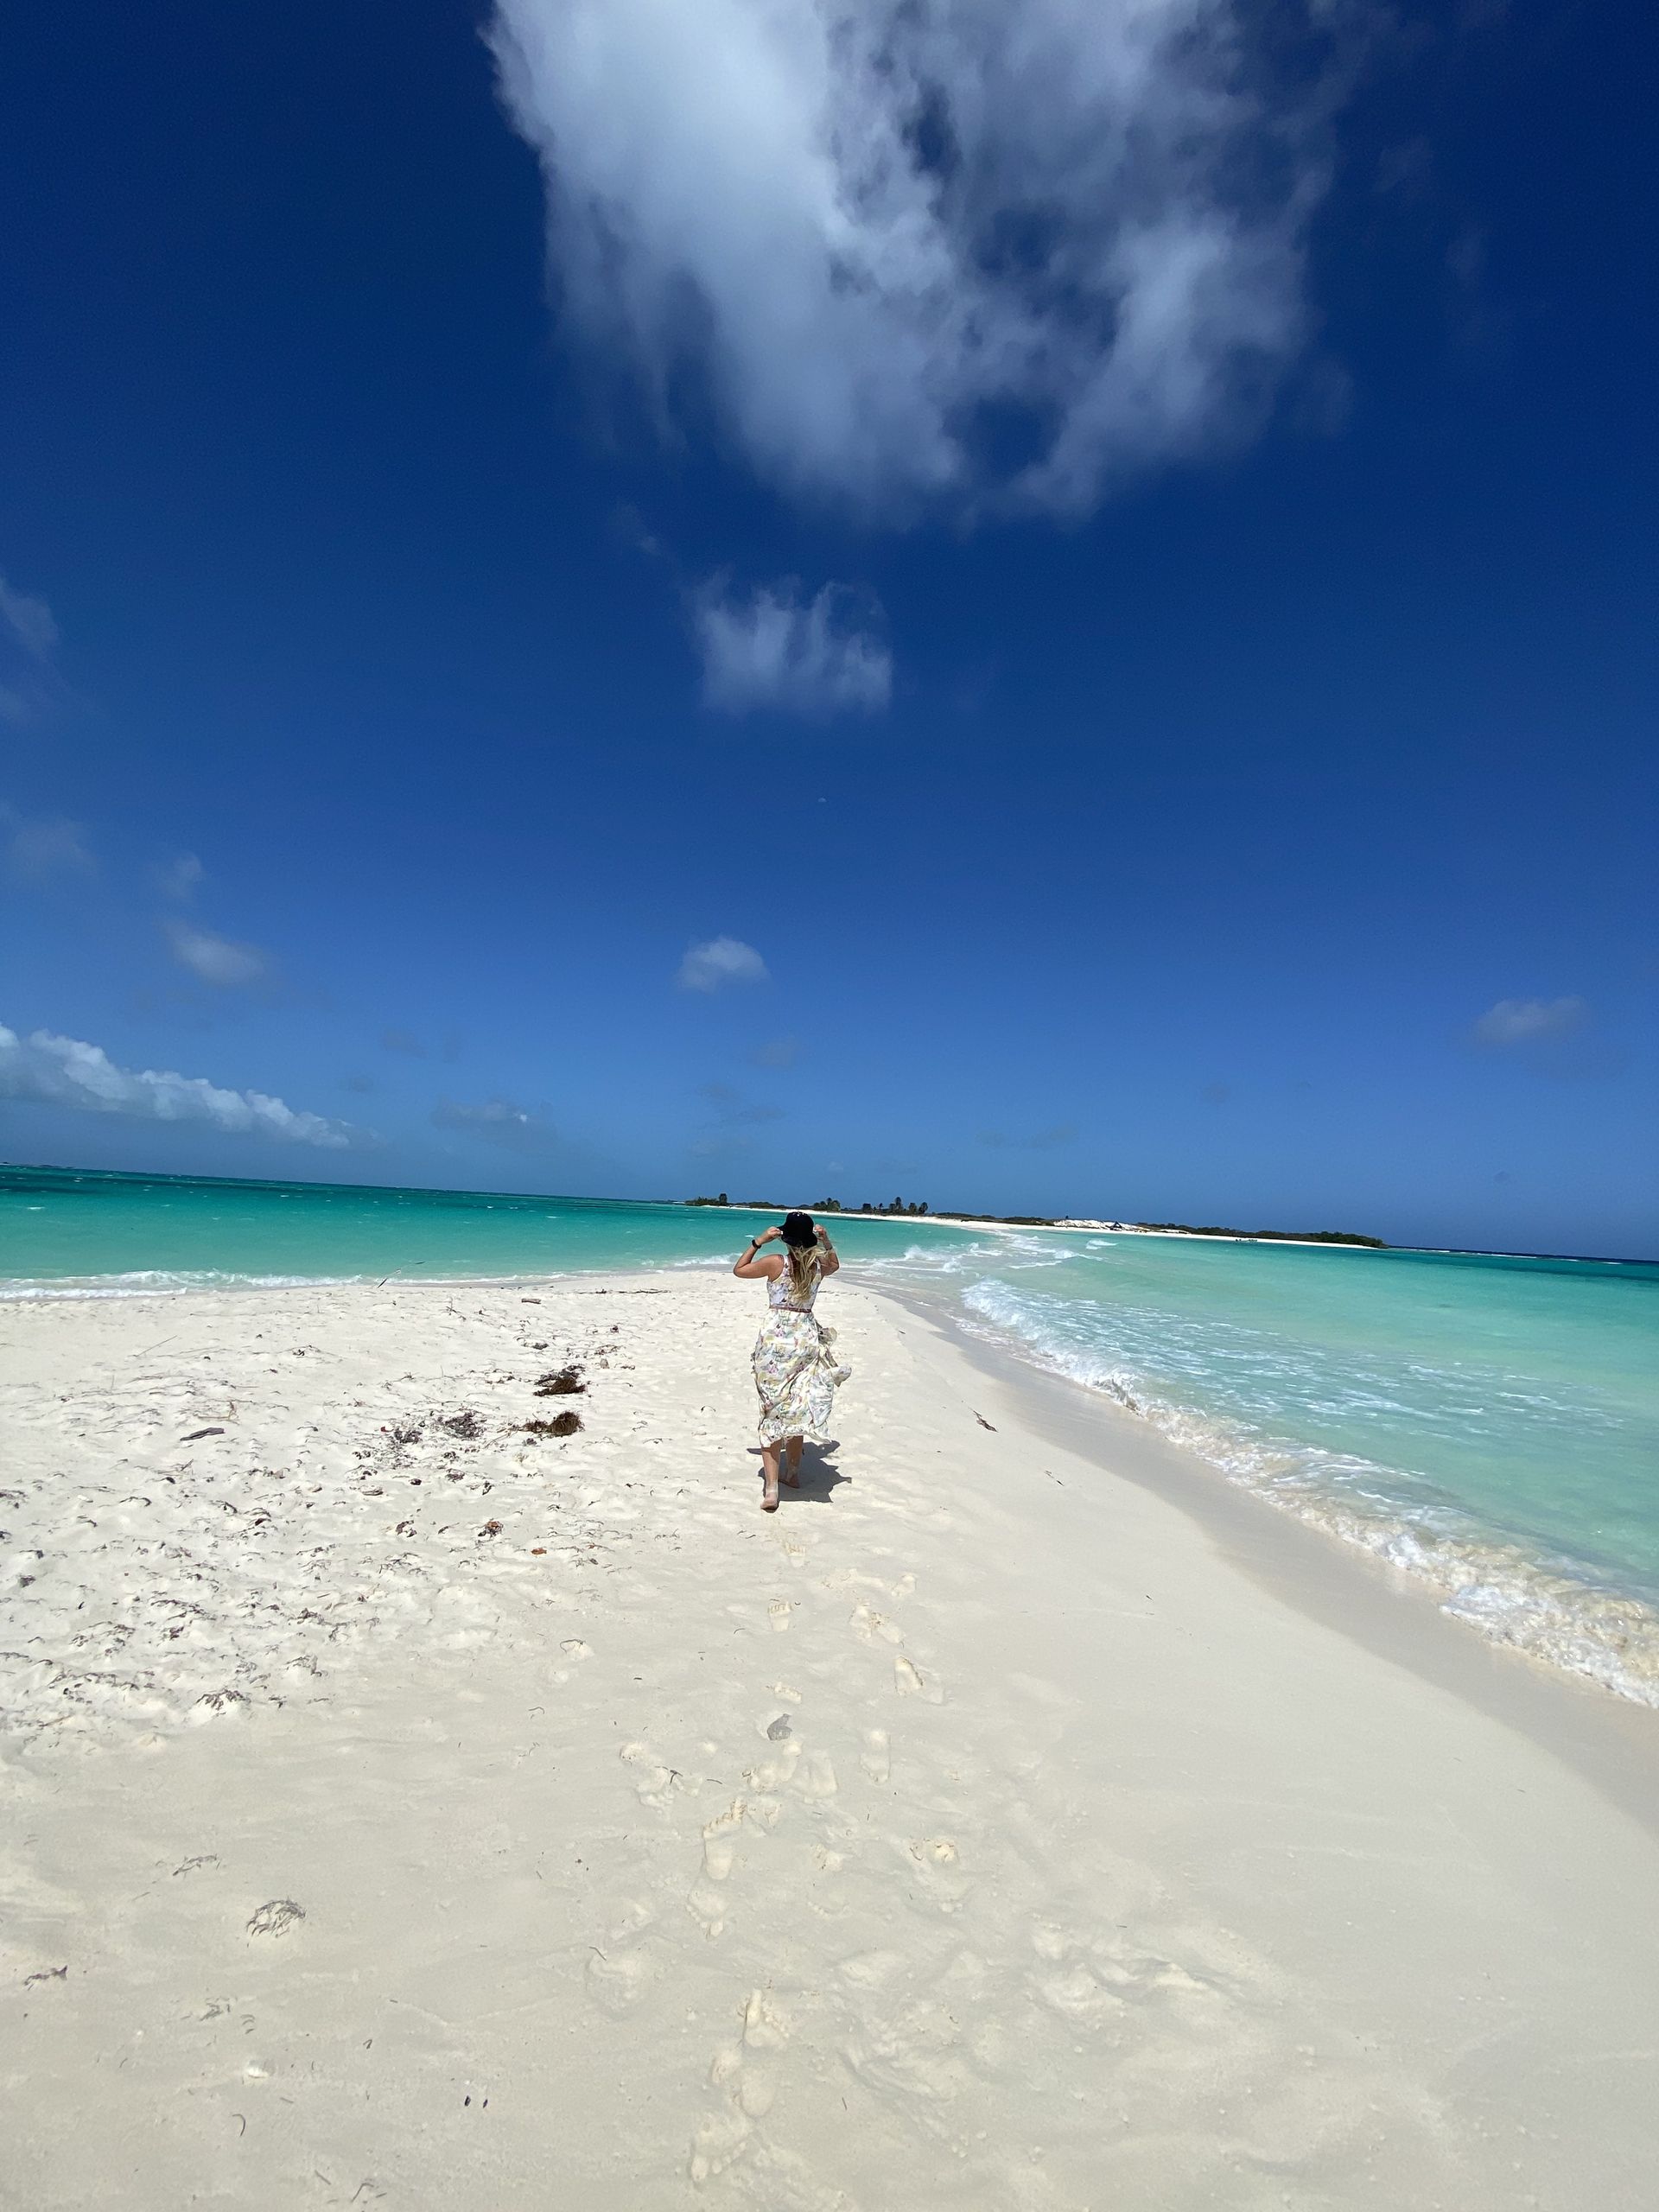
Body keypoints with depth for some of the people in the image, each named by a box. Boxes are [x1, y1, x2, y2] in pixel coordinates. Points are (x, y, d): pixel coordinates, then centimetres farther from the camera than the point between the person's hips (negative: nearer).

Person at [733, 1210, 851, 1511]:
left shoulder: (775, 1262, -9)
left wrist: (758, 1241, 3)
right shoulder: (819, 1265, 1)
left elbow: (738, 1270, 7)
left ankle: (771, 1488, -6)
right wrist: (826, 1241, 16)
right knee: (798, 1408, 18)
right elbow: (835, 1265, 27)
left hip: (776, 1337, -3)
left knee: (773, 1410, 0)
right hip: (806, 1337, 4)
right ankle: (793, 1472, 32)